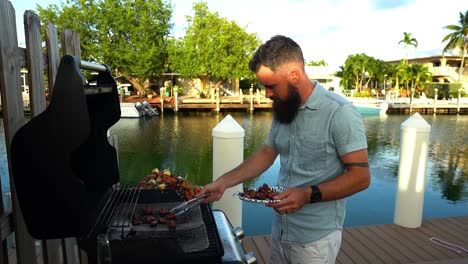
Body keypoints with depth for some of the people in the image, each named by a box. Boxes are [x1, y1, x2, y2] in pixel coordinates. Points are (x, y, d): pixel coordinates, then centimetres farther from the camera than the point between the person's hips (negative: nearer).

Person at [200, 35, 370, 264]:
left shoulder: (339, 113, -19)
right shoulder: (282, 110, 3)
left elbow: (360, 176, -18)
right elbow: (266, 155, 9)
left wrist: (309, 195, -27)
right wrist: (223, 182, 2)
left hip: (315, 238, -6)